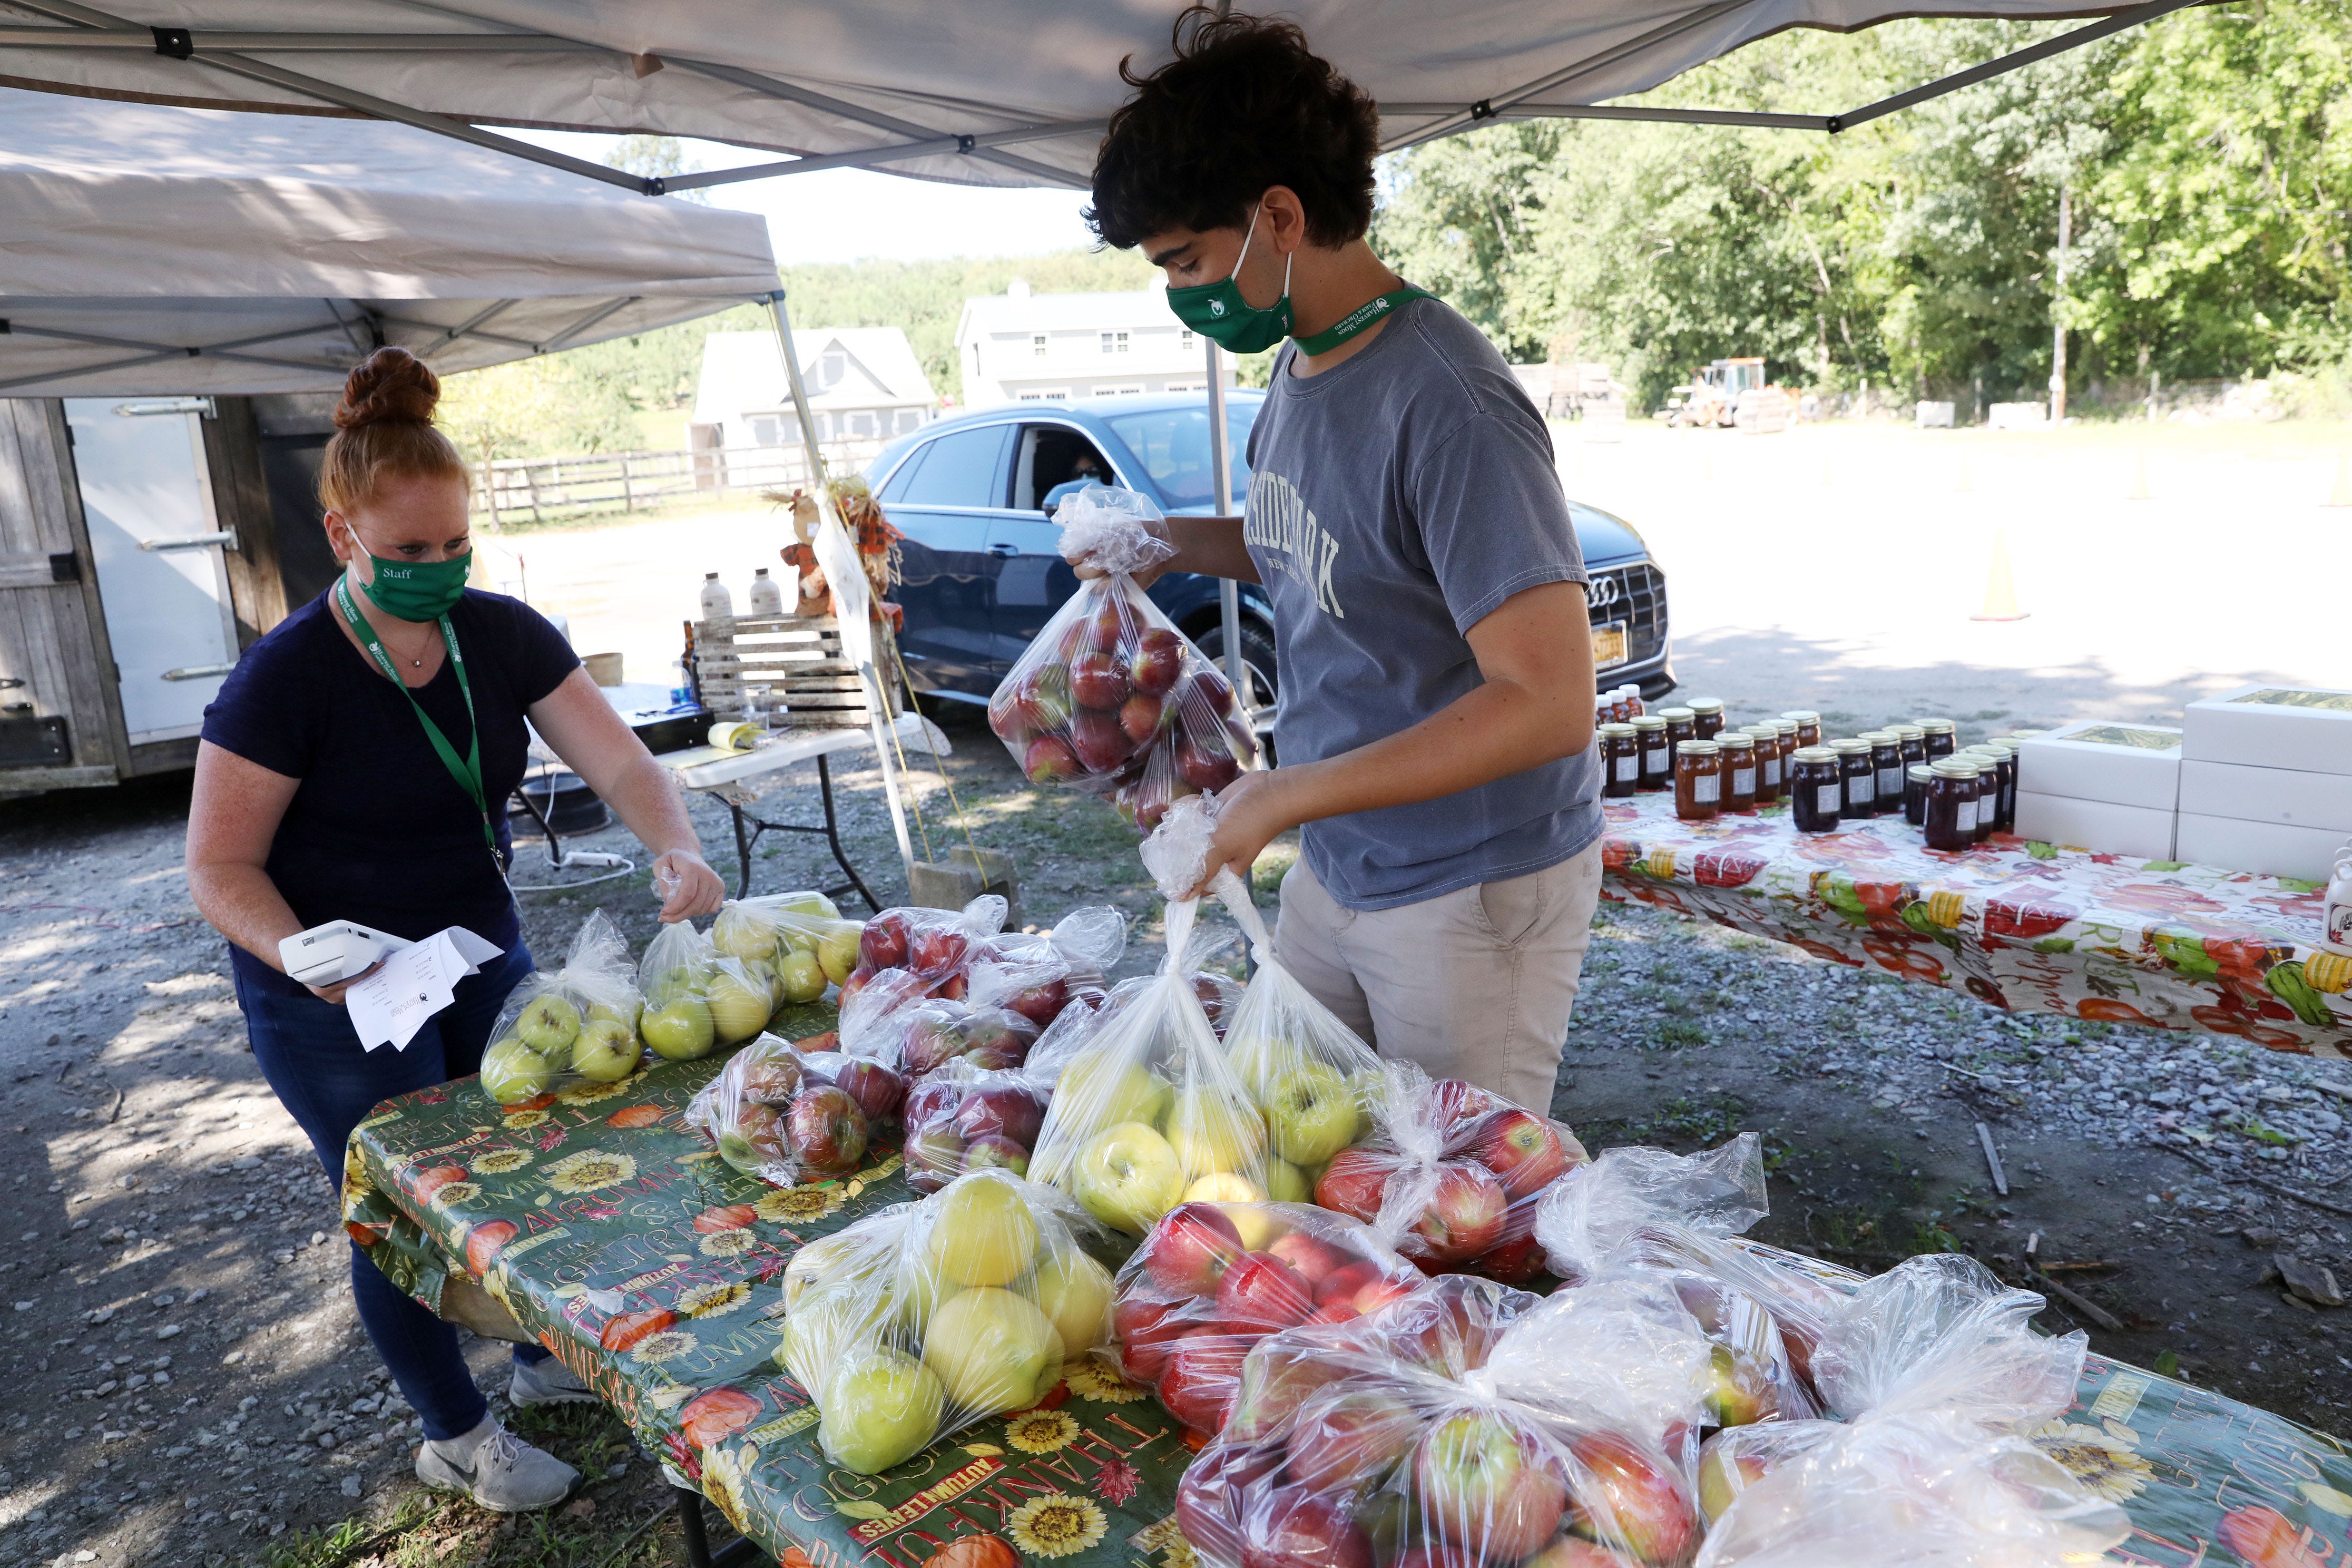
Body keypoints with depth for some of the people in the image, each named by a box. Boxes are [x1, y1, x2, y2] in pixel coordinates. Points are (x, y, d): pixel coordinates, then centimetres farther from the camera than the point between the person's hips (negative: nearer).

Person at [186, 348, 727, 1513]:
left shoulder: (503, 635, -8)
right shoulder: (286, 677, -21)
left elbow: (618, 761, -12)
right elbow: (220, 868, -16)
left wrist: (675, 850, -32)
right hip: (334, 999, -5)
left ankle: (547, 1361, 44)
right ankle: (455, 1439, 31)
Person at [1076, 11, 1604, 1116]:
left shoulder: (1446, 408, -24)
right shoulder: (1296, 369, 4)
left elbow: (1549, 704, -28)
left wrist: (1282, 795, -26)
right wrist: (1176, 545, 4)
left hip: (1471, 894, -8)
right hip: (1334, 867, 8)